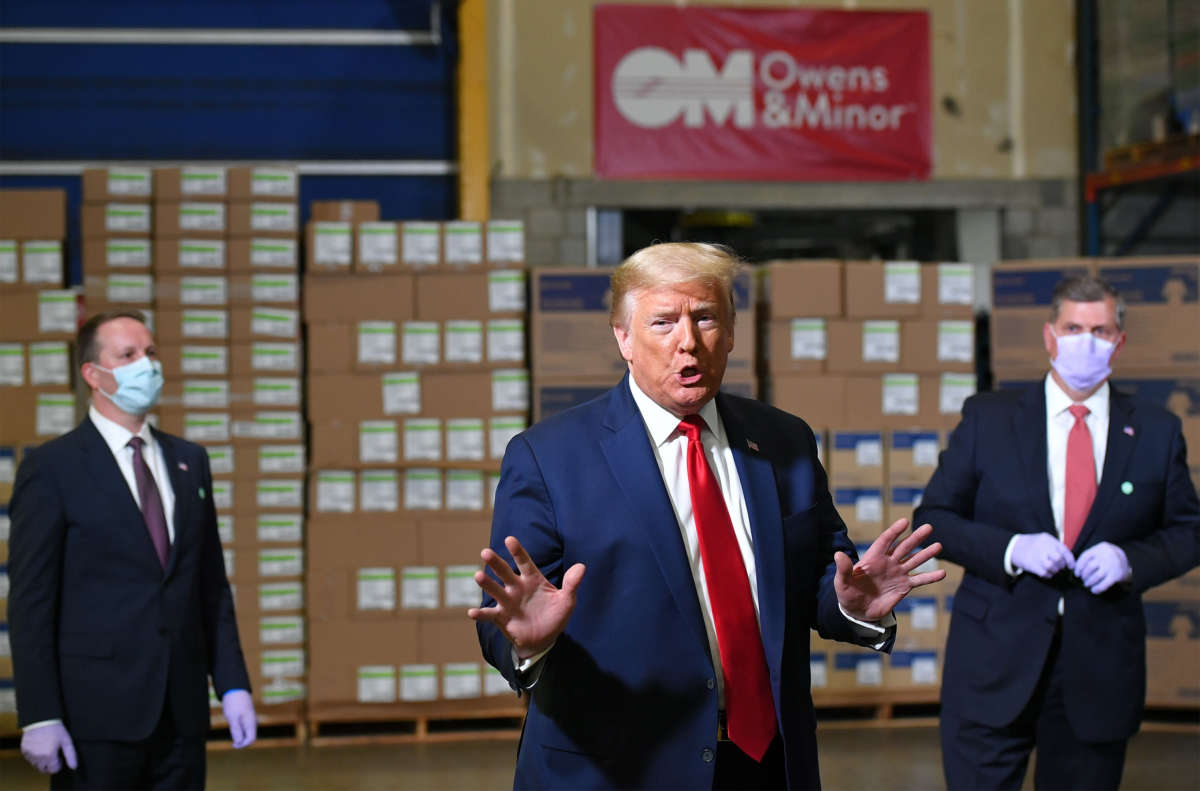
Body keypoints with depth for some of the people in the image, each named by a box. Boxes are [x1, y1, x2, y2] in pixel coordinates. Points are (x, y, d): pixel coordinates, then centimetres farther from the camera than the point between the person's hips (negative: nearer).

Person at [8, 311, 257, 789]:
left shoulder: (189, 461, 13)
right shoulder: (50, 468, -4)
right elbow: (29, 601, -8)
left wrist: (233, 684, 6)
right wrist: (39, 717, -13)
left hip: (183, 712, 5)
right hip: (96, 713, -5)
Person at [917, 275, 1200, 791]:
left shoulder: (1156, 433, 5)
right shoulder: (988, 419, 2)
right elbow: (934, 517, 2)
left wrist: (1131, 560, -11)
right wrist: (1011, 549, -15)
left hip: (1099, 670, 2)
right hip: (996, 665, -1)